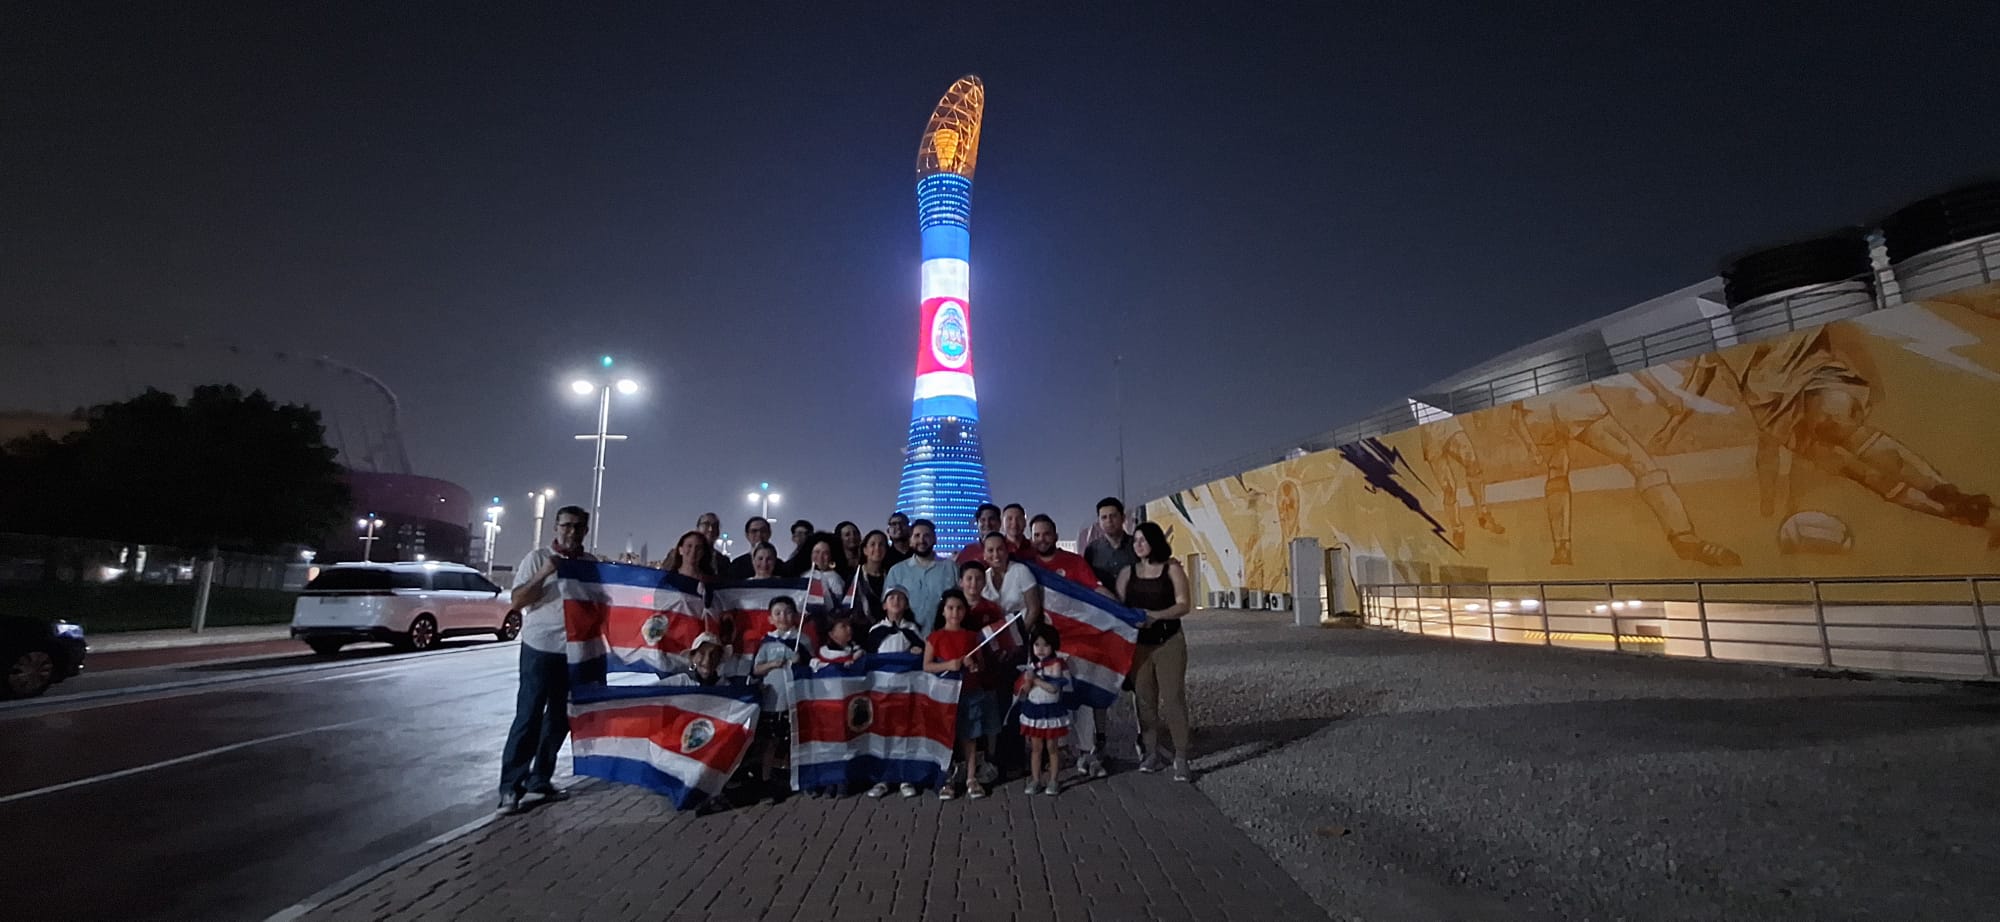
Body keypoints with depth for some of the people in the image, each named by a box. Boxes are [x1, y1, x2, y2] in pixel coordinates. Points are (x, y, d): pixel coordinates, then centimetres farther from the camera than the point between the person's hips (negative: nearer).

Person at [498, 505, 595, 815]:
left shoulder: (591, 563, 7)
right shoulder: (537, 557, -4)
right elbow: (517, 602, -9)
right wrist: (544, 573, -20)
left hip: (575, 651, 5)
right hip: (540, 649, -4)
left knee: (560, 718, 11)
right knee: (528, 717, -3)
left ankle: (539, 780, 24)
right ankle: (511, 787, 7)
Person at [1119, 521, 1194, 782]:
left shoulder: (1172, 569, -1)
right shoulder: (1128, 573, 7)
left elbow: (1184, 605, -8)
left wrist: (1156, 615, -22)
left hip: (1169, 642, -3)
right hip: (1139, 643, 3)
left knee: (1173, 698, -5)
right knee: (1145, 699, 6)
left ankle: (1180, 758, 1)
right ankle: (1150, 753, 15)